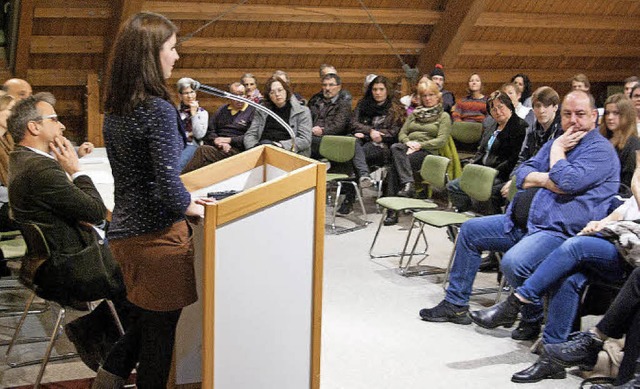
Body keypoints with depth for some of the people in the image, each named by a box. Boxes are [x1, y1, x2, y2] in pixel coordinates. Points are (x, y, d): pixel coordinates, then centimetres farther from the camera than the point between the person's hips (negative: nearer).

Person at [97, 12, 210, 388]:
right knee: (161, 325, 9)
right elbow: (168, 185, -25)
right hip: (158, 233, -8)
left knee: (145, 317, 25)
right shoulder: (159, 110, -21)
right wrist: (194, 208, -7)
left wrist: (183, 199, 13)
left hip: (124, 230, 8)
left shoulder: (115, 110, 6)